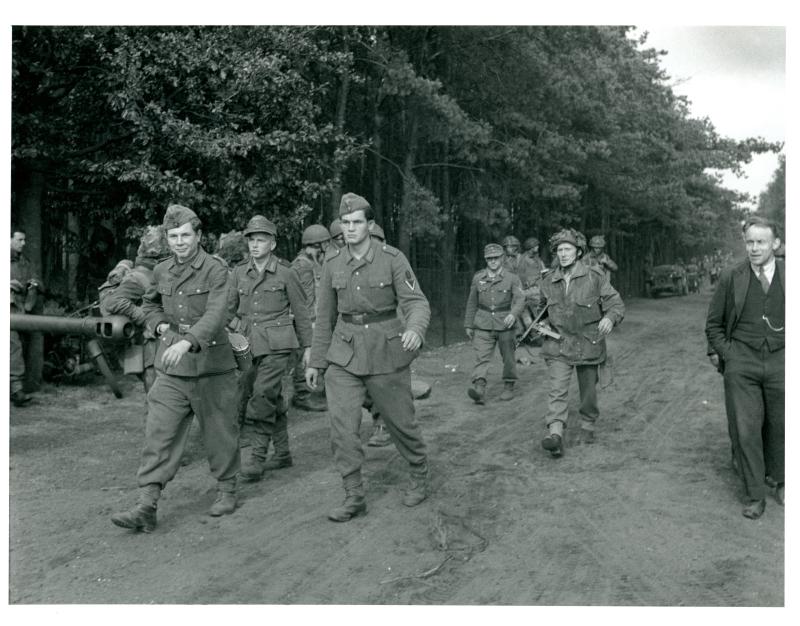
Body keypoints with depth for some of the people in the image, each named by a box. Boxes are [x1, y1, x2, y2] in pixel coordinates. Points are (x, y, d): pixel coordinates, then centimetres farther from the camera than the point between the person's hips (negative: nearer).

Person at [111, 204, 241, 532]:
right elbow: (149, 304, 27)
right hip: (171, 369, 4)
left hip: (211, 365, -4)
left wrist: (187, 341, -39)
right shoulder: (161, 271, 8)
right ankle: (146, 505, -1)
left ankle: (227, 490, 29)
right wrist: (159, 324, 5)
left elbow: (215, 314, -24)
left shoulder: (215, 269, -10)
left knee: (219, 431, 9)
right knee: (159, 434, -2)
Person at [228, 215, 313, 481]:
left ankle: (254, 458, -11)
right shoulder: (239, 272, 9)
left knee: (263, 395, -15)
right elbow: (228, 308, 13)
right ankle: (282, 454, 24)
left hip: (277, 342, -4)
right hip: (247, 342, 4)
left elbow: (302, 312, 4)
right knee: (274, 399, 12)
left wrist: (308, 346, 4)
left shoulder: (286, 272, -1)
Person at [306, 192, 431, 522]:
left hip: (385, 350, -2)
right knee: (342, 426, -7)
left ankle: (420, 476, 36)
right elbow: (325, 315, 10)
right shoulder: (333, 262, 3)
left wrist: (414, 328, -36)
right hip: (344, 354, 3)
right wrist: (316, 361, 11)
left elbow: (416, 301, -13)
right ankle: (354, 497, 7)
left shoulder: (392, 258, -8)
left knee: (400, 421, 10)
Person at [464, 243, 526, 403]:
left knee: (508, 358, 9)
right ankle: (479, 388, -22)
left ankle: (509, 387, 25)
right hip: (483, 325, 1)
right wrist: (468, 325, 16)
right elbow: (472, 303, 15)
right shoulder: (478, 278, 8)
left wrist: (513, 314, -30)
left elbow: (520, 299, -10)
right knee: (481, 357, -12)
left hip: (505, 324, -1)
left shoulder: (512, 278, 0)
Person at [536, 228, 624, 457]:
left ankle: (588, 425, 36)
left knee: (588, 390, 13)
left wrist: (610, 317, -30)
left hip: (588, 344, -1)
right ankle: (555, 434, -21)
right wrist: (542, 325, 4)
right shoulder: (548, 281, 4)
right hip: (558, 345, 1)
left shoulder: (595, 276, -7)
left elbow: (616, 303, -9)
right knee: (557, 390, -13)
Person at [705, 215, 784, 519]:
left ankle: (781, 483, 35)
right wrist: (723, 353, 0)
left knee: (779, 426, 11)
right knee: (745, 430, 0)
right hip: (741, 364, 0)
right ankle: (754, 495, 13)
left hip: (780, 361, 1)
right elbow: (713, 323, 9)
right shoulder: (731, 277, 1)